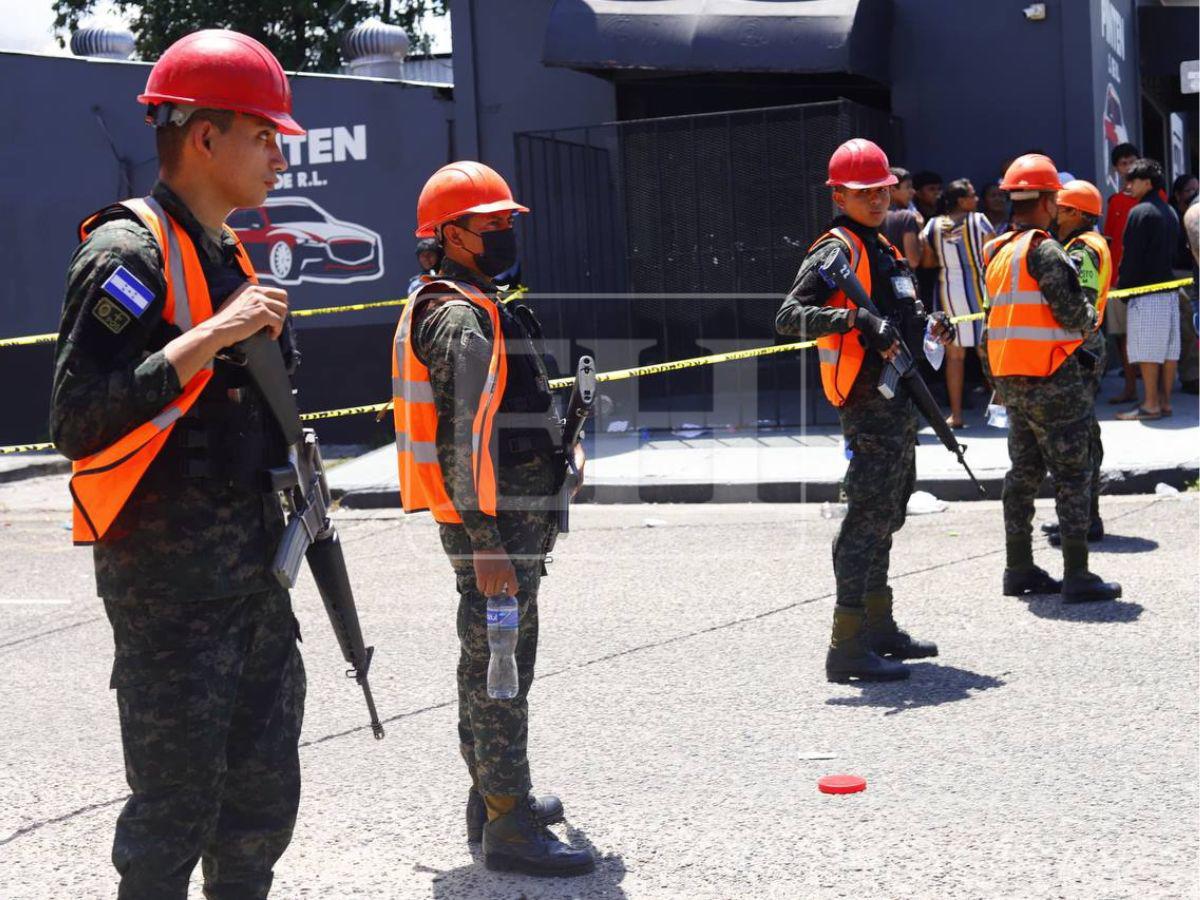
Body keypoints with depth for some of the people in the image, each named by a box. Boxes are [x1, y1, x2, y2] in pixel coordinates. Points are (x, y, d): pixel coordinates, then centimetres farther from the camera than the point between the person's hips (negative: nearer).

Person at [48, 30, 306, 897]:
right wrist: (213, 334, -25)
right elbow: (78, 421, -24)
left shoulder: (230, 255, 15)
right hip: (169, 580, -9)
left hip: (253, 568, 9)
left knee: (264, 798, 15)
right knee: (176, 810, 0)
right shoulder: (130, 252, -13)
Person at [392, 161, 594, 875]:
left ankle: (494, 796, 32)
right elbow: (459, 442, -23)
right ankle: (509, 828, -2)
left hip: (508, 519, 11)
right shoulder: (461, 320, -16)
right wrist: (483, 543, -26)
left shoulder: (481, 310, 18)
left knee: (490, 665, 19)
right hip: (494, 523, -11)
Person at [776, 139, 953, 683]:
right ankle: (847, 647, -10)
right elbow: (788, 317, -22)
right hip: (868, 401, -10)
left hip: (898, 402, 10)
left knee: (887, 515, 17)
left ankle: (879, 627, 28)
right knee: (868, 516, -11)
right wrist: (854, 319, -32)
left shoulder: (882, 247, 18)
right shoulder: (837, 250, -12)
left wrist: (926, 326, 11)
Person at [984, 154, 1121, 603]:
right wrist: (1092, 316, 3)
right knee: (1072, 474, -2)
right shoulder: (1044, 251, -16)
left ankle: (1019, 570, 20)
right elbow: (1073, 314, -18)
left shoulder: (998, 252, 10)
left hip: (1010, 378, 8)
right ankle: (1076, 577, -1)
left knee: (1024, 471, 15)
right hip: (1053, 378, -8)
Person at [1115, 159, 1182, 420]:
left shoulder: (1140, 212, -10)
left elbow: (1131, 256, -12)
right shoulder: (1170, 212, 16)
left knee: (1147, 350, -6)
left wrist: (1124, 288, -6)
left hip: (1145, 291, -8)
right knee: (1169, 347, 7)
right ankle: (1165, 401, 11)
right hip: (1170, 289, 8)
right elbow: (1174, 251, 18)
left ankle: (1151, 405, -6)